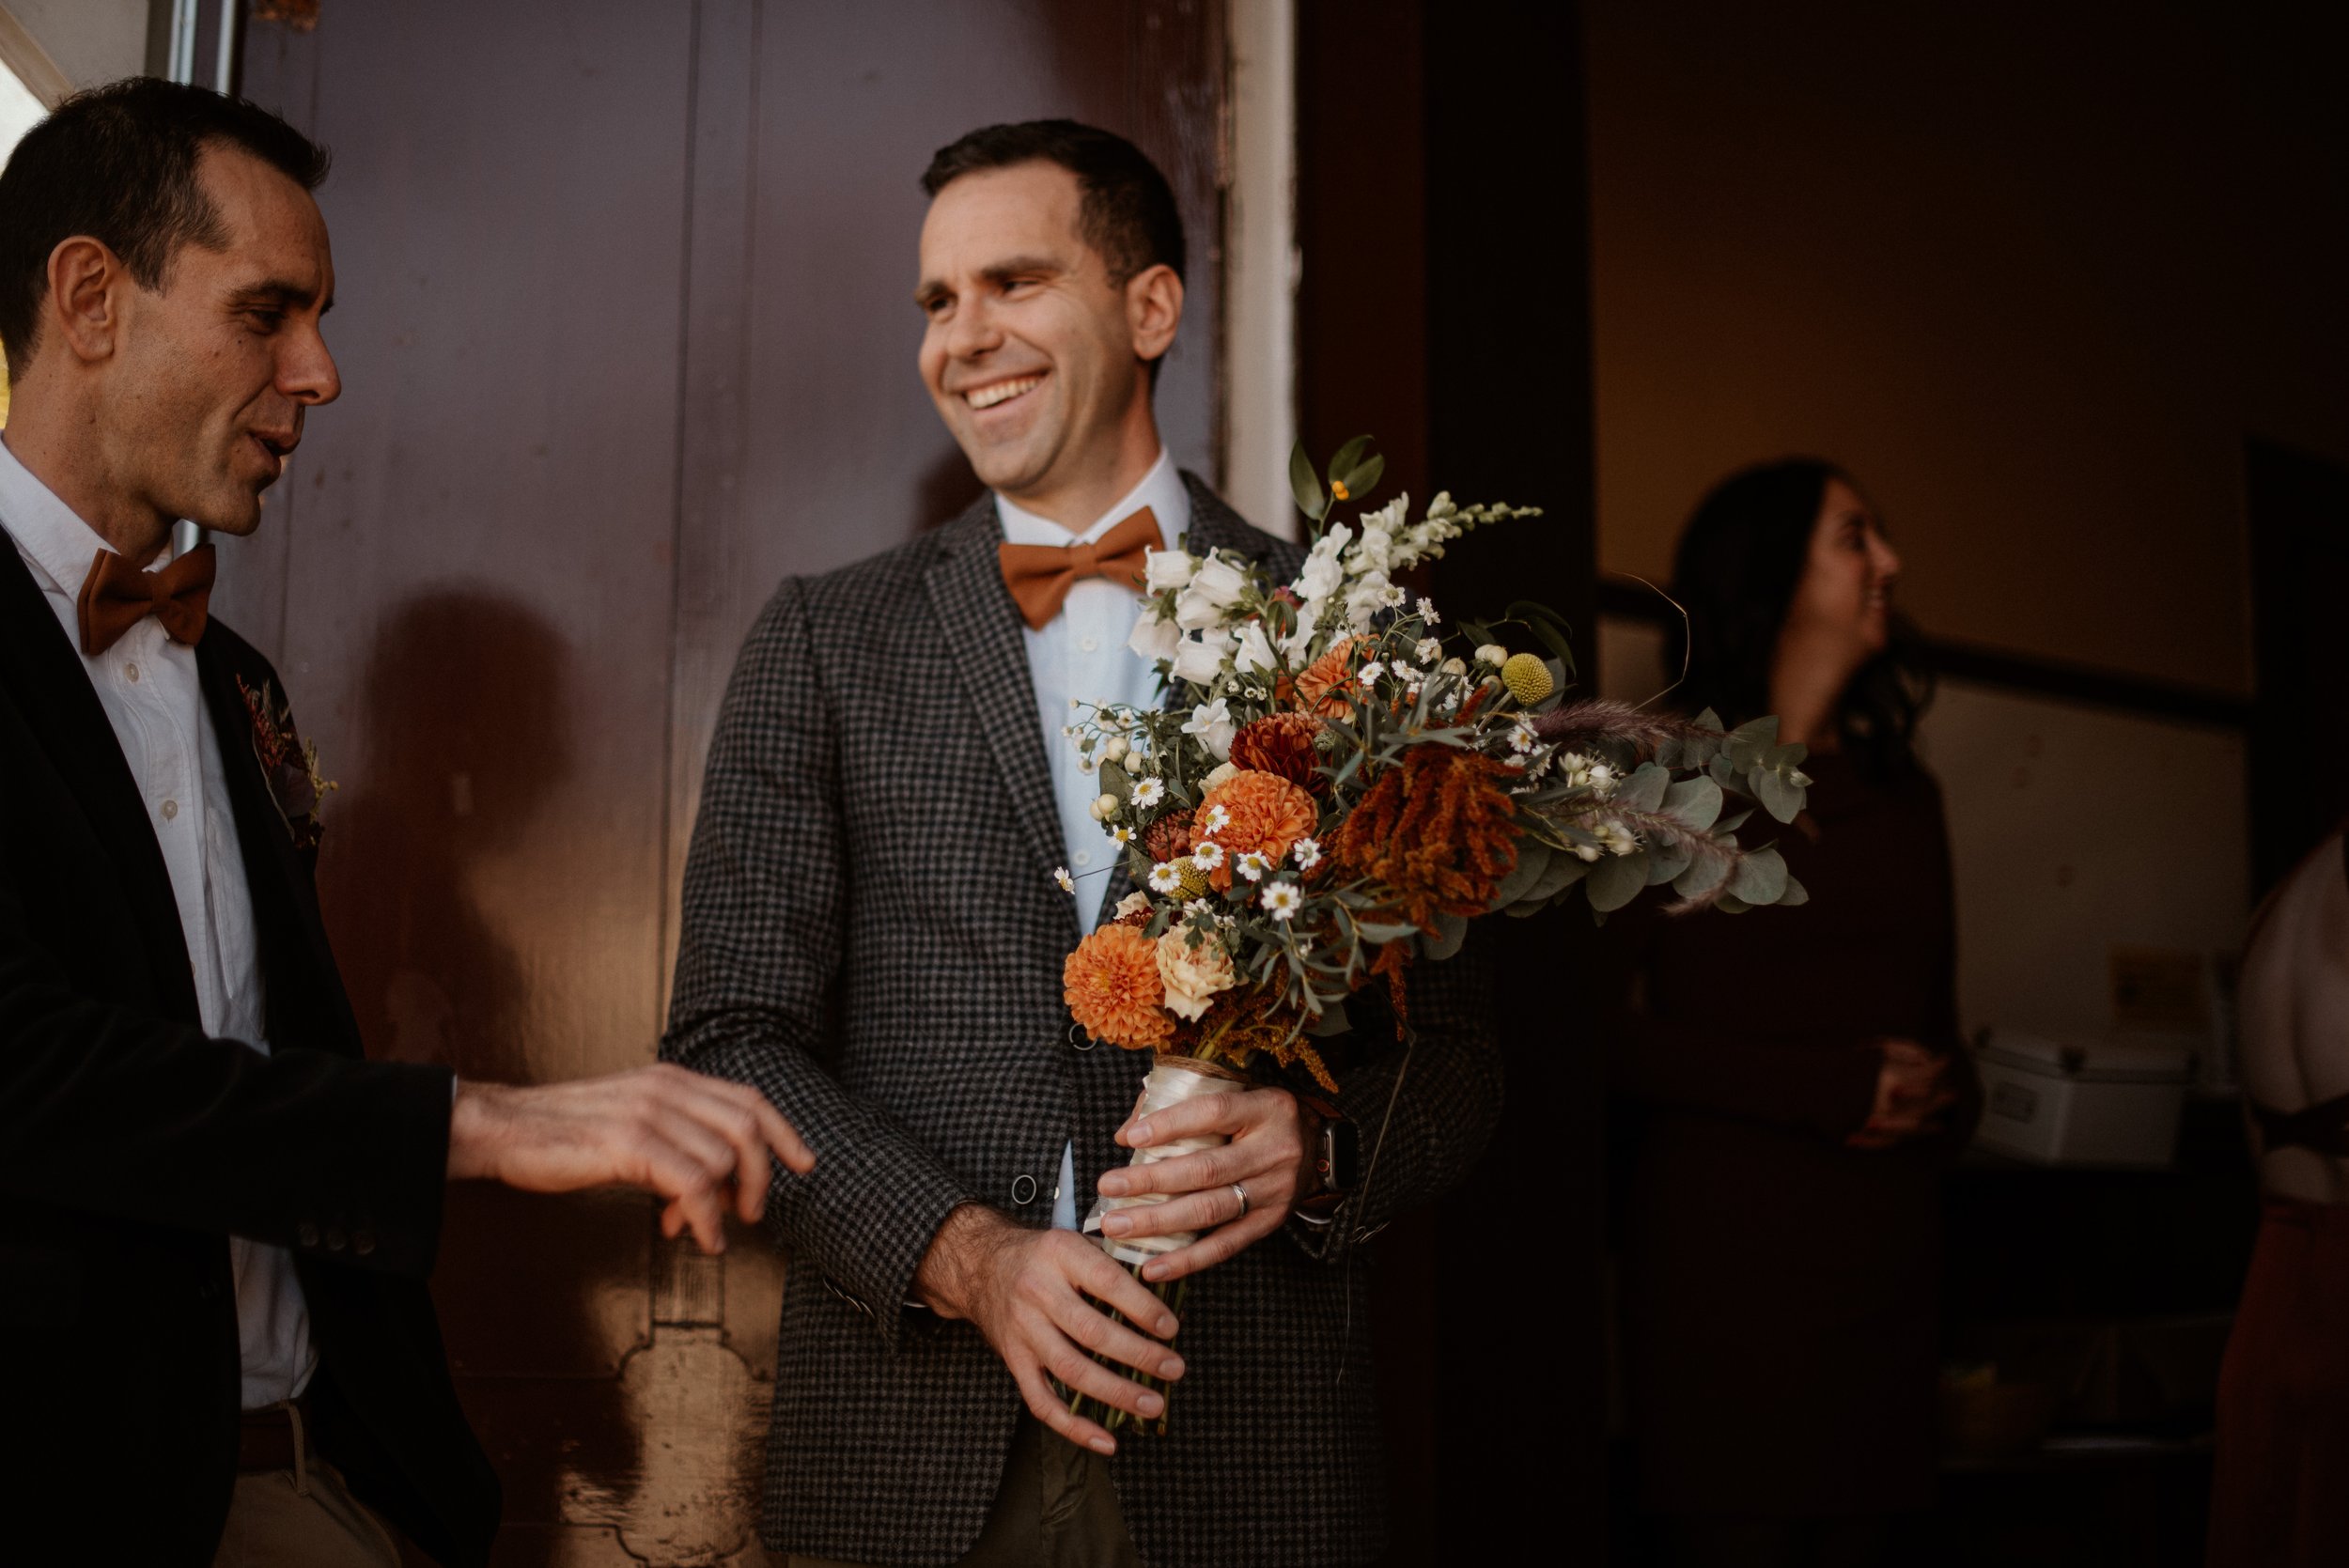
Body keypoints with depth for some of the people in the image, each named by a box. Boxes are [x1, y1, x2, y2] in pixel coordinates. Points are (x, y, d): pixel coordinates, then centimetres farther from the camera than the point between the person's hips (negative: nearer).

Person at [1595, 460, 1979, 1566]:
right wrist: (1828, 1086, -13)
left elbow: (1935, 1019, 20)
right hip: (1720, 1256, -5)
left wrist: (1940, 1104, -4)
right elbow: (1601, 1022, -8)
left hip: (1882, 1262, 5)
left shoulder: (1903, 797, 19)